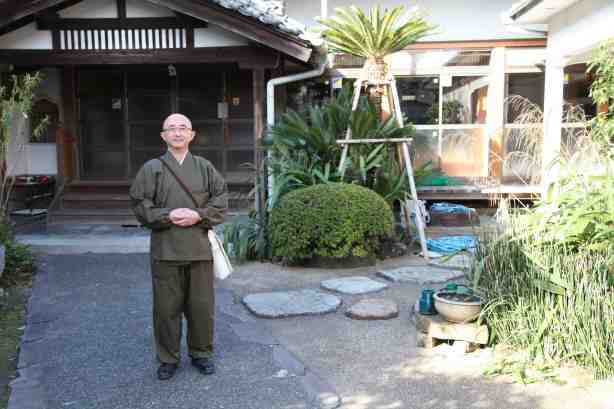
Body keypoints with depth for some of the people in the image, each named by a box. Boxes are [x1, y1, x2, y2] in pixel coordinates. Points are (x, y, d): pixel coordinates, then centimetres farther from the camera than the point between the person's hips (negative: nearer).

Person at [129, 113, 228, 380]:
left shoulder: (205, 167, 9)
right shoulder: (152, 168, 4)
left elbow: (221, 200, 4)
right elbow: (140, 204, -2)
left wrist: (199, 215, -11)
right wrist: (167, 216, -15)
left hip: (199, 248, 1)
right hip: (165, 250, -1)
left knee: (202, 306, 9)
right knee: (167, 307, 6)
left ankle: (201, 353, 28)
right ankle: (168, 358, 22)